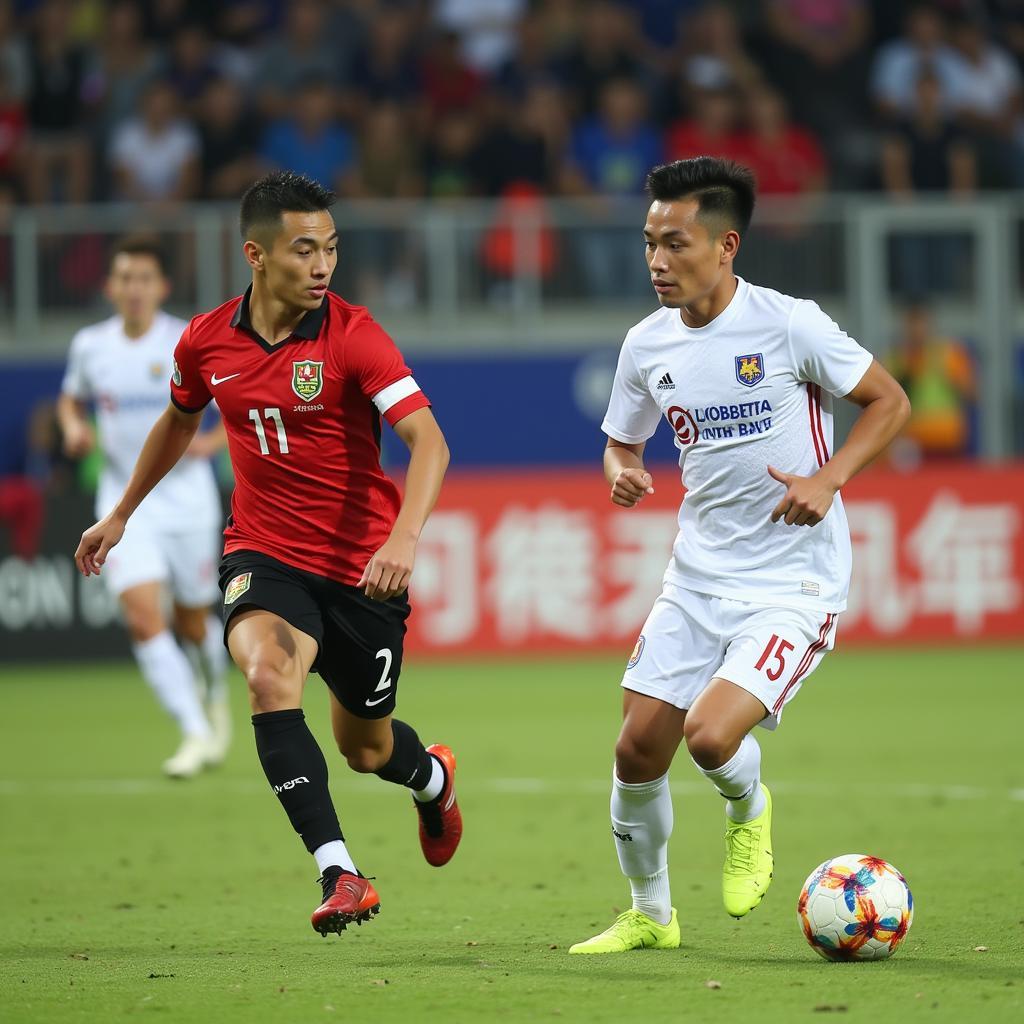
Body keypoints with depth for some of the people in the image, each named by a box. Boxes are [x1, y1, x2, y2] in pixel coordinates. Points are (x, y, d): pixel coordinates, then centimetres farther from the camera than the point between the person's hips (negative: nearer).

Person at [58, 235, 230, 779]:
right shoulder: (89, 346, 0)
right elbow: (71, 398, 19)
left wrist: (214, 439, -18)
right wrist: (73, 427, -3)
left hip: (186, 499, -1)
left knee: (192, 624, 10)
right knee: (142, 616, -17)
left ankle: (216, 693, 44)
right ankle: (195, 733, -11)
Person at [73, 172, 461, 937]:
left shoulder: (352, 335, -16)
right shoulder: (207, 342, -3)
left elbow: (429, 441, -25)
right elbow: (179, 423, 20)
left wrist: (405, 537, -41)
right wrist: (122, 514, 28)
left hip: (361, 565, -2)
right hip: (264, 552, 2)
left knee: (365, 746, 12)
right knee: (267, 673, -30)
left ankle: (431, 777, 53)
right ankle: (340, 874, -33)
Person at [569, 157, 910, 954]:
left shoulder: (788, 325, -14)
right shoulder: (647, 344, 2)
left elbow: (890, 402, -4)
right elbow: (622, 442, 18)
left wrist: (827, 479, -18)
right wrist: (624, 475, -6)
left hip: (794, 582, -6)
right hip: (698, 578, 6)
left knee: (710, 735, -22)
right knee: (638, 749, 1)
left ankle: (749, 811, 15)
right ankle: (649, 914, 24)